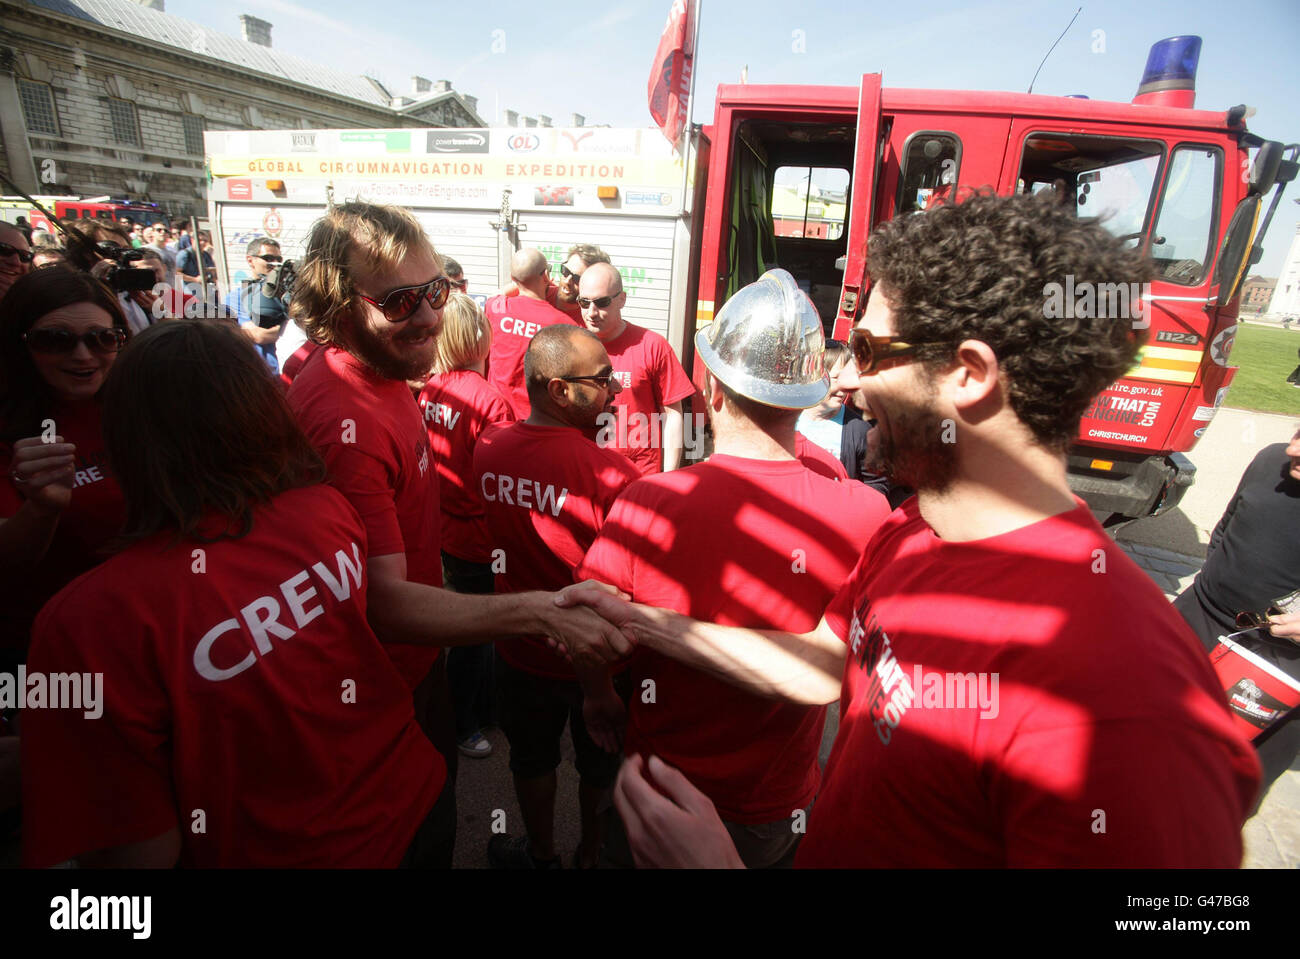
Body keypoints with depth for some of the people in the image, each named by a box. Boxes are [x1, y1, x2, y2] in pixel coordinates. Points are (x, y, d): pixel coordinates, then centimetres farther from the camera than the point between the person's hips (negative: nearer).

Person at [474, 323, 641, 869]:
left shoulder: (488, 448, -14)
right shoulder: (612, 473, -31)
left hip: (522, 649, 4)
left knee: (532, 760, 28)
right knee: (602, 764, 26)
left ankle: (541, 854, 52)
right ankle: (593, 853, 51)